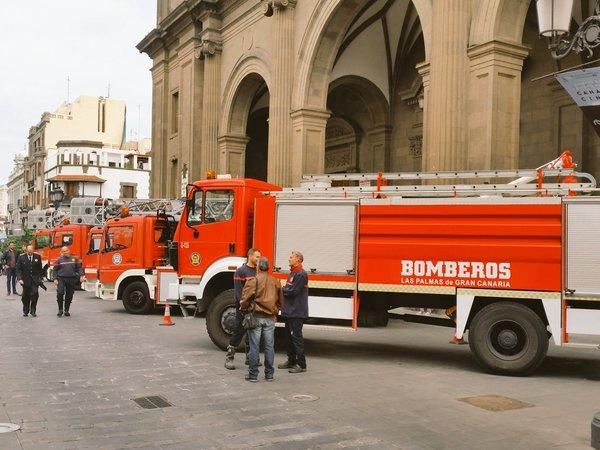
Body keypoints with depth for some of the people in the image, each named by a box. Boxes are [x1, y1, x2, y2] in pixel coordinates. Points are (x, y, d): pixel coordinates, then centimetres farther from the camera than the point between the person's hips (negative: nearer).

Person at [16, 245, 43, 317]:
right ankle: (25, 311, 22)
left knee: (35, 295, -10)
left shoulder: (37, 257, 3)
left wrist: (40, 277, 5)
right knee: (26, 297, 7)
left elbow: (40, 268, 9)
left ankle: (33, 311, 0)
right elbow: (18, 269, -3)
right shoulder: (21, 257, -1)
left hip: (35, 280, 0)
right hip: (25, 280, 0)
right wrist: (19, 278, -13)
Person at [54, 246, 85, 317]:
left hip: (71, 279, 2)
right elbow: (55, 270, 8)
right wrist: (55, 279, -2)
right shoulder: (59, 260, 6)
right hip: (61, 279, -2)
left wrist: (81, 276, -3)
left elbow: (79, 268, 11)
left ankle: (66, 310, 19)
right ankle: (60, 310, -2)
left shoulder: (74, 259, 9)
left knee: (69, 295, 6)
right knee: (60, 293, -16)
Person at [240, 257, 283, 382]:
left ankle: (253, 374, 7)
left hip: (255, 317, -4)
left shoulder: (253, 280, -9)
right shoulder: (276, 281, 7)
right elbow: (280, 300, 15)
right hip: (270, 318, 4)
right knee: (269, 346, 9)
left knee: (254, 346, 2)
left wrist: (243, 309, 3)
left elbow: (246, 297, -14)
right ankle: (269, 374, 14)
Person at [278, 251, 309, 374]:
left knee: (296, 337, -6)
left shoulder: (301, 274, -15)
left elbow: (293, 291, -20)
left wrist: (282, 289, -5)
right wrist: (284, 289, -2)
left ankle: (301, 364, 0)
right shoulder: (292, 273, 17)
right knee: (289, 336, 16)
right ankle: (291, 361, 26)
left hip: (297, 312, -10)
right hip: (289, 311, 10)